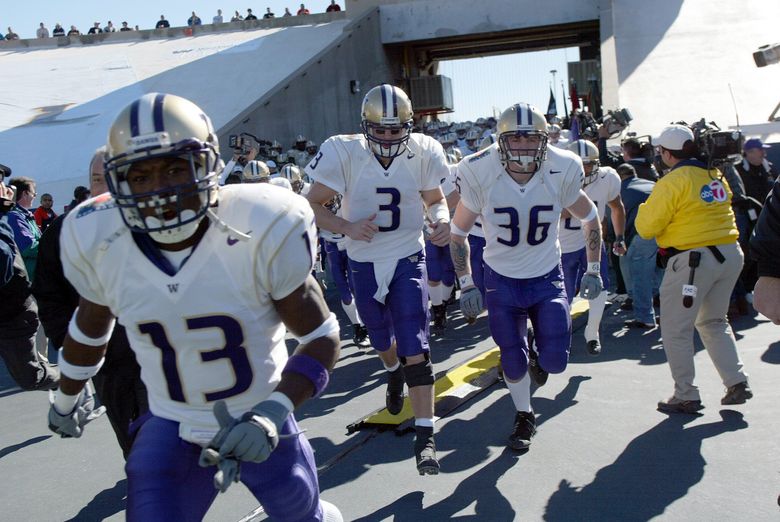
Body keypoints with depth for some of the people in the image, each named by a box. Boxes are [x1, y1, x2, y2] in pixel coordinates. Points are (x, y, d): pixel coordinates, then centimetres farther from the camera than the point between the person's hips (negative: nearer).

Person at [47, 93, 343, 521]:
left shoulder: (263, 231, -24)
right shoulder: (97, 243, -15)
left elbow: (321, 338, -16)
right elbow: (90, 328, 7)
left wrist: (271, 415, -29)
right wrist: (65, 400, 22)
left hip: (260, 423, -1)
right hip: (171, 430, 2)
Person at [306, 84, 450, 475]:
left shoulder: (423, 153, -12)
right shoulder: (344, 152, -16)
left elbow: (435, 198, 4)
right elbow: (313, 204, -11)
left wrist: (442, 219, -19)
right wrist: (346, 227, -29)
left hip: (408, 259, -1)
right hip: (364, 262, 1)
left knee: (415, 348, -10)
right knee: (381, 339, 21)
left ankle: (425, 437, -4)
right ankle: (394, 374, 57)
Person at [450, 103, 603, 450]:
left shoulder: (561, 170, -16)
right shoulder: (479, 173, -20)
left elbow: (589, 218, 3)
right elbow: (458, 231, -4)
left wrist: (593, 271, 4)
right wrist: (466, 285, -6)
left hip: (547, 278, 1)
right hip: (502, 281, 0)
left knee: (555, 361, -6)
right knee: (513, 362, 6)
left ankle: (539, 360, 32)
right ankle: (524, 417, 35)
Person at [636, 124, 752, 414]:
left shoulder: (671, 182, -13)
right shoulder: (715, 175, 9)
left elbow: (646, 227, -10)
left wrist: (646, 208, 8)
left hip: (693, 260, -8)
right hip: (730, 254, 8)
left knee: (676, 329, 4)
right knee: (714, 322, 23)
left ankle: (686, 397, 7)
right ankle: (737, 383, 17)